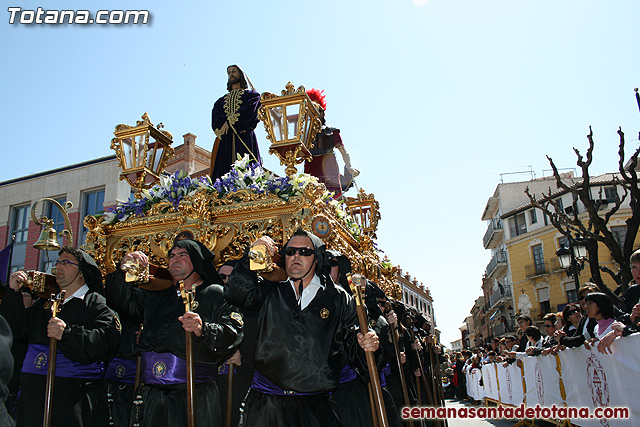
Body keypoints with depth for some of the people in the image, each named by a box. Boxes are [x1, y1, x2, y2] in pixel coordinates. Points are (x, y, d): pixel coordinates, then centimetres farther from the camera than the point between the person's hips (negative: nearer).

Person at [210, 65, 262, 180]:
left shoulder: (251, 94, 19)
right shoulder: (221, 100, 28)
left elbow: (249, 111, -2)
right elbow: (215, 120, 9)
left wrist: (230, 122, -8)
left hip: (245, 139, -3)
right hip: (225, 140, 3)